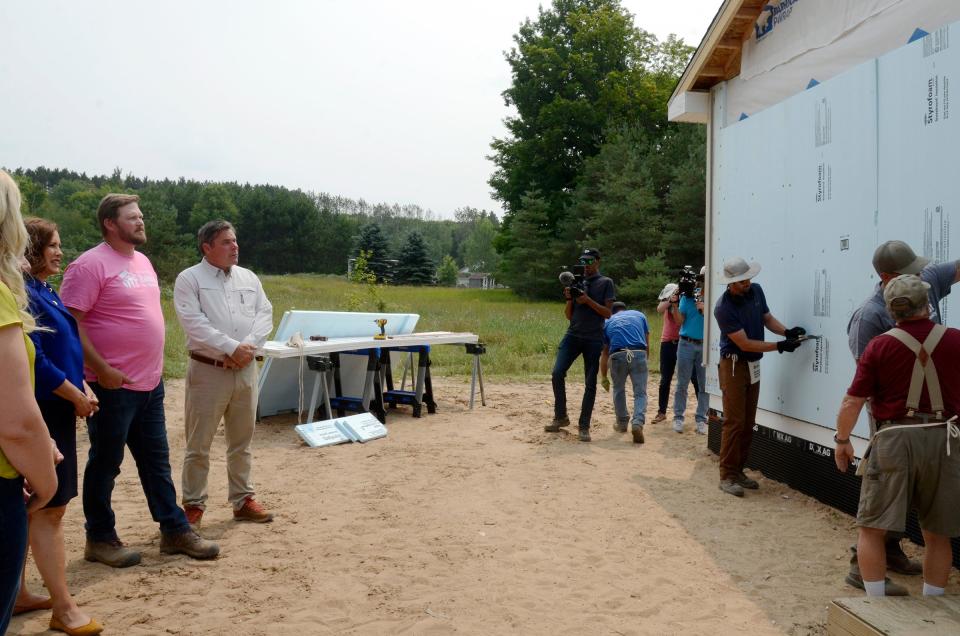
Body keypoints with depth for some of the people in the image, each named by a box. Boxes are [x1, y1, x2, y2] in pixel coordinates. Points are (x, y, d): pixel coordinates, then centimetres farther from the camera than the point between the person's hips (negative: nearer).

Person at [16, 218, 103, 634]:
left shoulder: (46, 292, 13)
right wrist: (74, 396, -14)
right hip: (40, 412, -10)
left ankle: (17, 594, 26)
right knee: (48, 508, -5)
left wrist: (84, 388, 7)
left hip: (57, 408, 10)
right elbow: (32, 358, -22)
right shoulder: (23, 293, -16)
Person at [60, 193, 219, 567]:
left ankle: (174, 531, 22)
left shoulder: (142, 262, 13)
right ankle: (100, 539, 19)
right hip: (113, 384, -8)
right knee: (105, 463, 5)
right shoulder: (91, 265, -13)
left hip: (150, 382, 8)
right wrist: (101, 368, -20)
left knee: (156, 461, 13)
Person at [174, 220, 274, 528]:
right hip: (208, 370, -5)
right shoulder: (189, 279, -5)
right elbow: (195, 324, -16)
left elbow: (265, 314, 3)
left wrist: (249, 346, -13)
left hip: (246, 369, 5)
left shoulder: (249, 278, 11)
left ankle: (243, 500, 25)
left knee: (242, 441, 14)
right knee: (199, 444, 3)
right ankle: (193, 505, 15)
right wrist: (232, 347, -20)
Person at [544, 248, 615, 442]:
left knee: (590, 383, -1)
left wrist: (588, 300, -14)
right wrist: (569, 298, -4)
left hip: (593, 339, -3)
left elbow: (607, 313, -3)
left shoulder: (606, 283, 4)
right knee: (557, 373, -11)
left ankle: (584, 426, 5)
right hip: (572, 335, 3)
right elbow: (568, 315, 14)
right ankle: (561, 417, 3)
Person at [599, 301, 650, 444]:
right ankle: (638, 423, -15)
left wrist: (604, 377, 33)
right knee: (640, 393, 7)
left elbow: (604, 353, 26)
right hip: (639, 354, -1)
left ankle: (622, 423, 33)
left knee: (619, 389, 24)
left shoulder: (607, 322, 25)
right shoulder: (639, 315, 25)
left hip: (617, 356, 1)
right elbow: (647, 340, 26)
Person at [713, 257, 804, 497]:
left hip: (753, 365, 7)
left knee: (748, 423, 9)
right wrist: (779, 346, -21)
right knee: (734, 422, -9)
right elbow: (745, 344, -20)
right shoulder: (724, 307, -21)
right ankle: (727, 476, -3)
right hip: (734, 365, -7)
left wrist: (786, 331, -6)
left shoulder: (756, 291, 0)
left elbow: (767, 318, 13)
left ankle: (738, 470, 18)